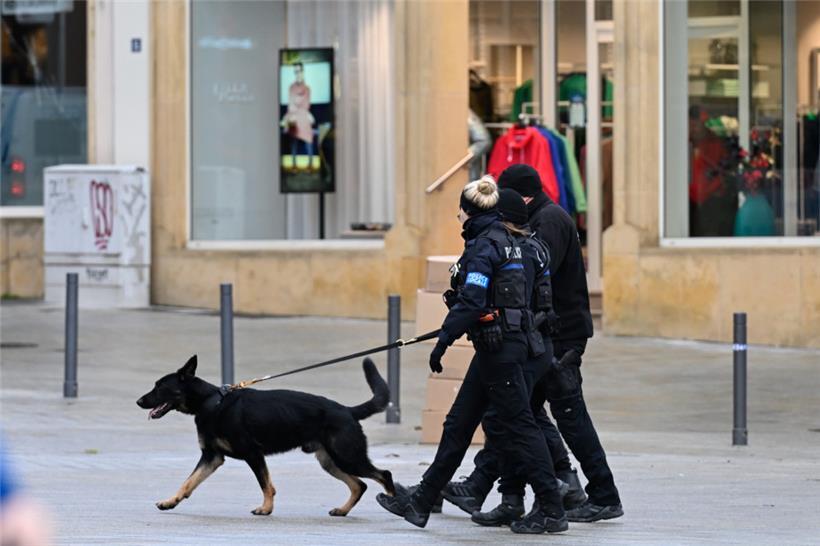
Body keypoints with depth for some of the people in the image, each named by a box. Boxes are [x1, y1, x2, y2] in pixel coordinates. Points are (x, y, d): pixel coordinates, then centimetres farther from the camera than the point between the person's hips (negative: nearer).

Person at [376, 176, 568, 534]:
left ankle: (551, 511, -2)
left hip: (498, 346, -10)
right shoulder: (513, 242, 12)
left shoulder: (483, 247, -15)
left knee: (517, 426, -5)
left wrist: (444, 341, -18)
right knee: (458, 423, 13)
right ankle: (421, 503, 18)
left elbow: (471, 302, -22)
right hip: (513, 338, 10)